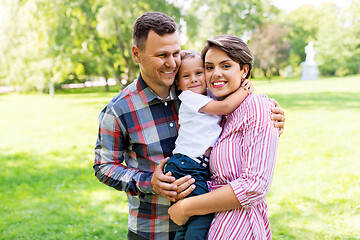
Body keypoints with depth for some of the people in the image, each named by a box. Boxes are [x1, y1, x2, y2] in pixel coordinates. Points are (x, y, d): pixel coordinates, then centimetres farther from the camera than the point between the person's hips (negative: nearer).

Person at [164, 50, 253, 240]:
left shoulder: (210, 100, 22)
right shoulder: (189, 98, -3)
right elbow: (225, 107, -10)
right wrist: (245, 89, 3)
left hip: (201, 170, 8)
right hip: (185, 166, -8)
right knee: (203, 215, -15)